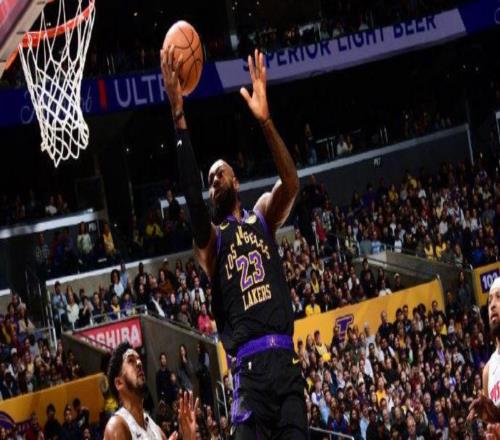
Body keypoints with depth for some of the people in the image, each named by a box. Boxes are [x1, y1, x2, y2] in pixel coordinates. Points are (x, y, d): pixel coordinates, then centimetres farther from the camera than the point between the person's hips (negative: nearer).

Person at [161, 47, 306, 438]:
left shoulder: (263, 217, 19)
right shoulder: (211, 238, 12)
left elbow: (291, 184, -2)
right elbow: (191, 195, -8)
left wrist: (265, 120, -14)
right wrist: (179, 117, -16)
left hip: (287, 359, 2)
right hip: (250, 366, -2)